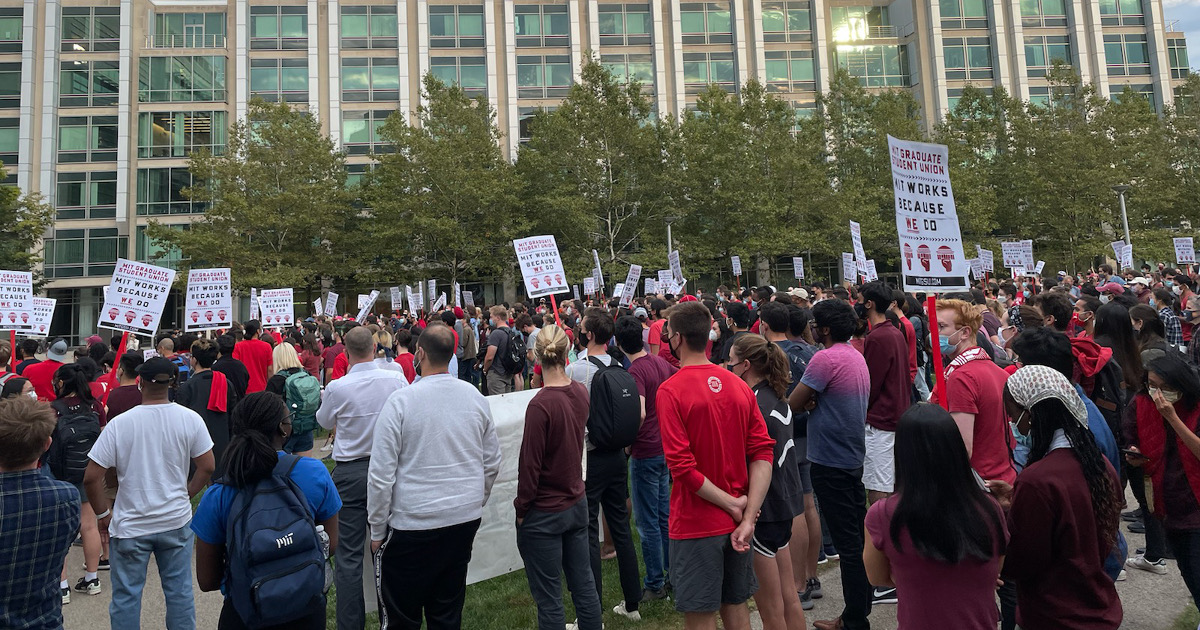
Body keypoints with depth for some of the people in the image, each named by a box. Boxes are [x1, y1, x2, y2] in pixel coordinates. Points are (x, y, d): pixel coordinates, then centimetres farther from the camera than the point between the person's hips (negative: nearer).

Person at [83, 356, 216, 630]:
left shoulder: (119, 424, -13)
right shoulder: (190, 419, -11)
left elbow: (91, 478, -10)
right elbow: (207, 467, -6)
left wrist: (103, 514, 4)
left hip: (130, 525, -1)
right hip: (177, 521, 1)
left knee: (126, 596, 16)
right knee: (180, 591, 14)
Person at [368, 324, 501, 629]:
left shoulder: (400, 401, -14)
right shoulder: (476, 398, -1)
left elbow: (381, 475, -12)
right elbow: (492, 464, 7)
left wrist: (377, 530, 1)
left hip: (413, 524, -4)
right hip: (465, 521, 5)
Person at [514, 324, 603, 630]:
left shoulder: (540, 404, -22)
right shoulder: (580, 392, -4)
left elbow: (530, 463, -16)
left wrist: (521, 507, -4)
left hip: (543, 513, -6)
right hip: (577, 504, 7)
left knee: (549, 599, 8)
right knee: (584, 585, 18)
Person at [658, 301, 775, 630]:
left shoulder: (670, 390, -17)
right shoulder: (738, 385, 0)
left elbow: (682, 466, -21)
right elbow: (763, 452, -5)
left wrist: (732, 504, -12)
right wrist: (748, 517, -9)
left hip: (697, 524, -5)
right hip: (736, 524, 6)